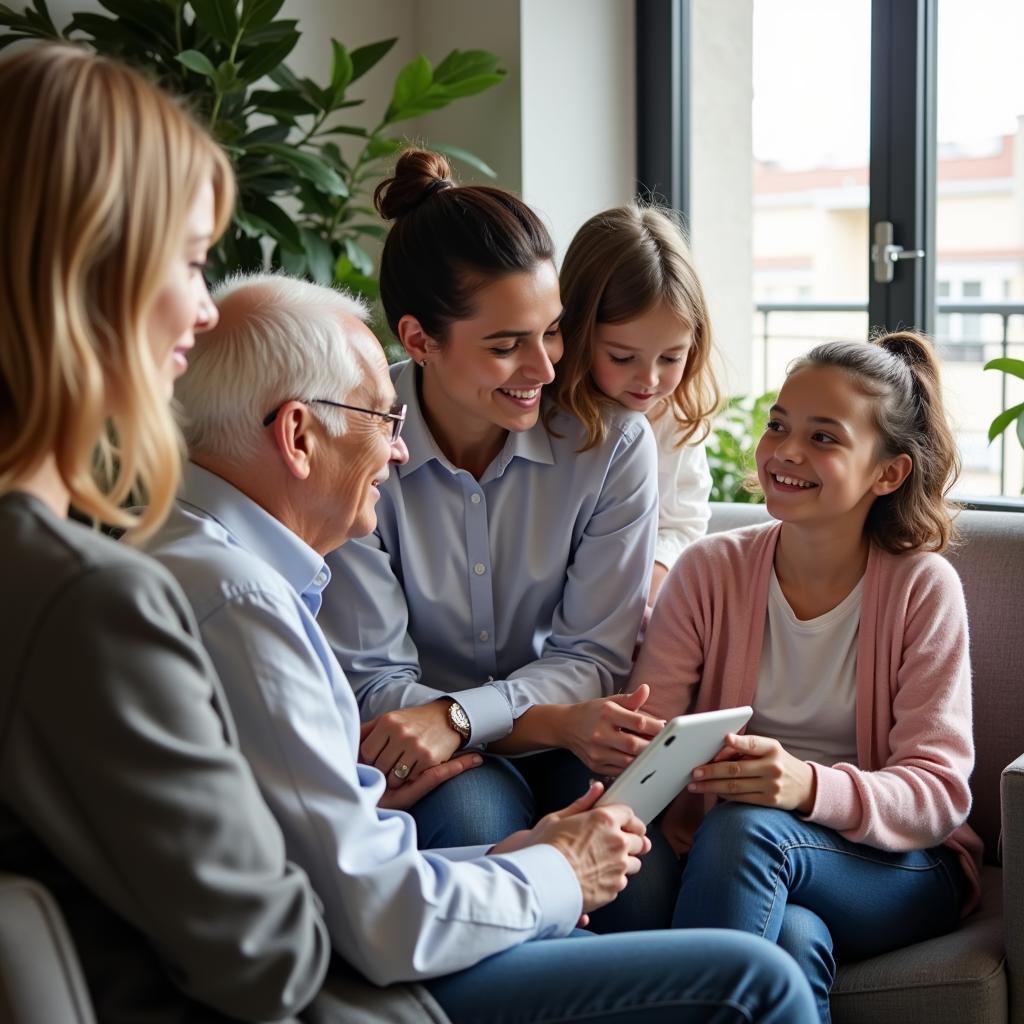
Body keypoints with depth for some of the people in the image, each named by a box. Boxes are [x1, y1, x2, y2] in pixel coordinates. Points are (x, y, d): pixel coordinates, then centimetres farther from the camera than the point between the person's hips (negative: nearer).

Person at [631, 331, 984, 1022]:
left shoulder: (923, 587, -6)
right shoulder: (709, 571, 1)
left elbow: (939, 791, -11)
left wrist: (810, 786, -32)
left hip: (900, 871, -1)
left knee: (745, 828, -33)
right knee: (792, 937, -36)